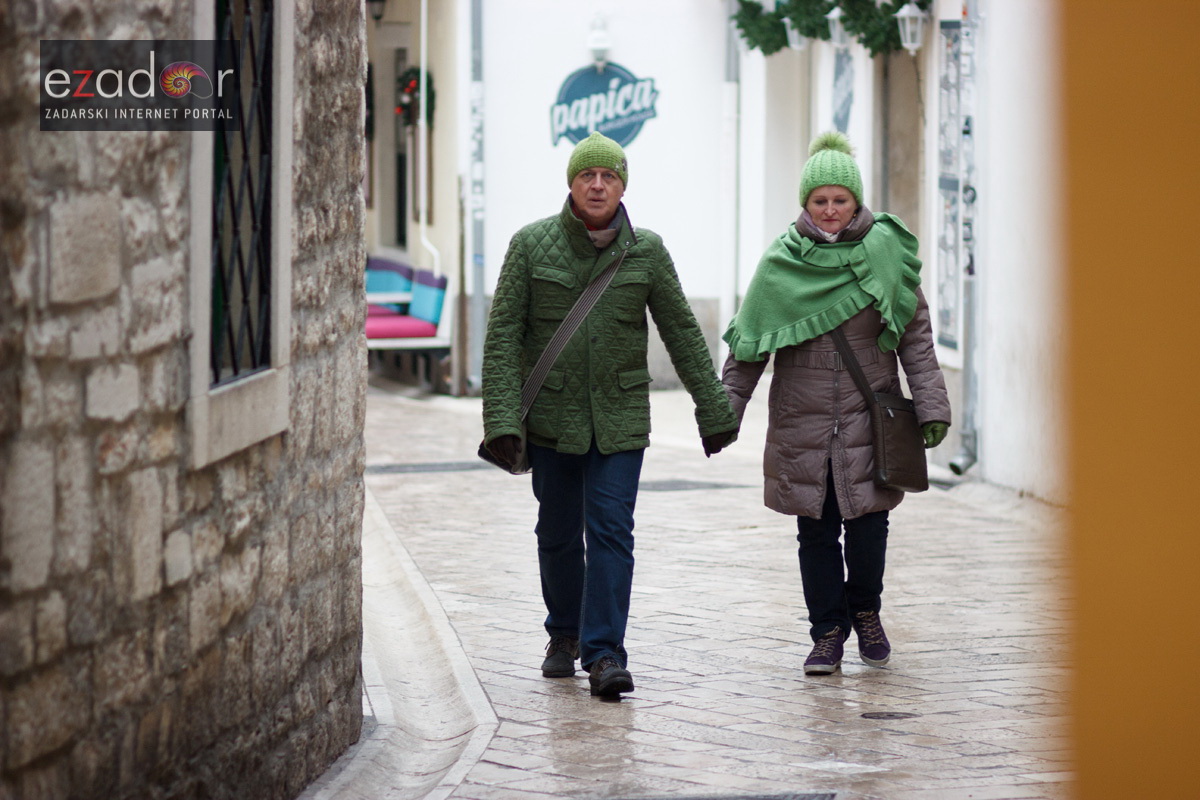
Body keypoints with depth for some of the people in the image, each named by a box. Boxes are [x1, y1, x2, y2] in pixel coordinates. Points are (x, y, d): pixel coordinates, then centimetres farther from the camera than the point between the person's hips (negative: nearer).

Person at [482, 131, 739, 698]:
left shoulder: (646, 251, -1)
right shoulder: (531, 245, -4)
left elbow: (682, 333, 7)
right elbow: (502, 335, -6)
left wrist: (714, 412, 8)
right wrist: (501, 418, -15)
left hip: (619, 416, 0)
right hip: (551, 416, 0)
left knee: (611, 528, -11)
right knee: (558, 534, 11)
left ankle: (604, 653, -12)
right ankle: (564, 635, 32)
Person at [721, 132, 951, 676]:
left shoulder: (886, 252, 1)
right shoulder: (782, 262, 2)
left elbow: (916, 335, 4)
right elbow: (749, 343, 5)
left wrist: (931, 405, -2)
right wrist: (723, 411, -1)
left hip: (869, 418, -1)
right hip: (802, 423, 1)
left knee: (867, 524, -2)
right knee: (816, 530, 4)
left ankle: (865, 611, 25)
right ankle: (828, 633, 17)